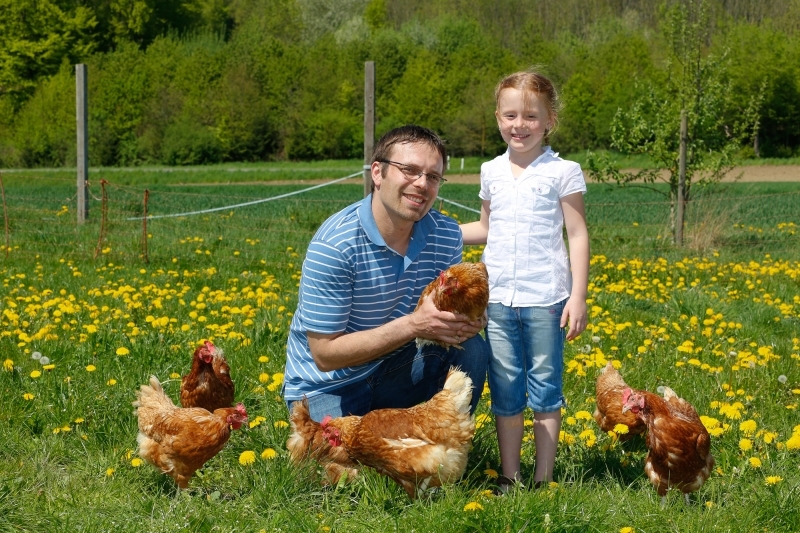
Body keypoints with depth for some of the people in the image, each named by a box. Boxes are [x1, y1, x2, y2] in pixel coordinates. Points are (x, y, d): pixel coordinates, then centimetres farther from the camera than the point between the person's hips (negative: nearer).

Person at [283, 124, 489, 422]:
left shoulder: (447, 235, -8)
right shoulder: (334, 244, -25)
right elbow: (325, 354, -23)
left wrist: (466, 321, -25)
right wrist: (413, 325, -32)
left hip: (394, 372, 5)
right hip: (329, 388, -5)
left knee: (472, 350, -16)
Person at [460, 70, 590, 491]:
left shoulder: (562, 172, -3)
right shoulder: (492, 172, 10)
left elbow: (578, 235, -3)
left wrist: (578, 296, -9)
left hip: (545, 298, -4)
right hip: (498, 299, 4)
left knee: (545, 391, 3)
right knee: (505, 390, 7)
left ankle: (543, 479, 12)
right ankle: (508, 477, 17)